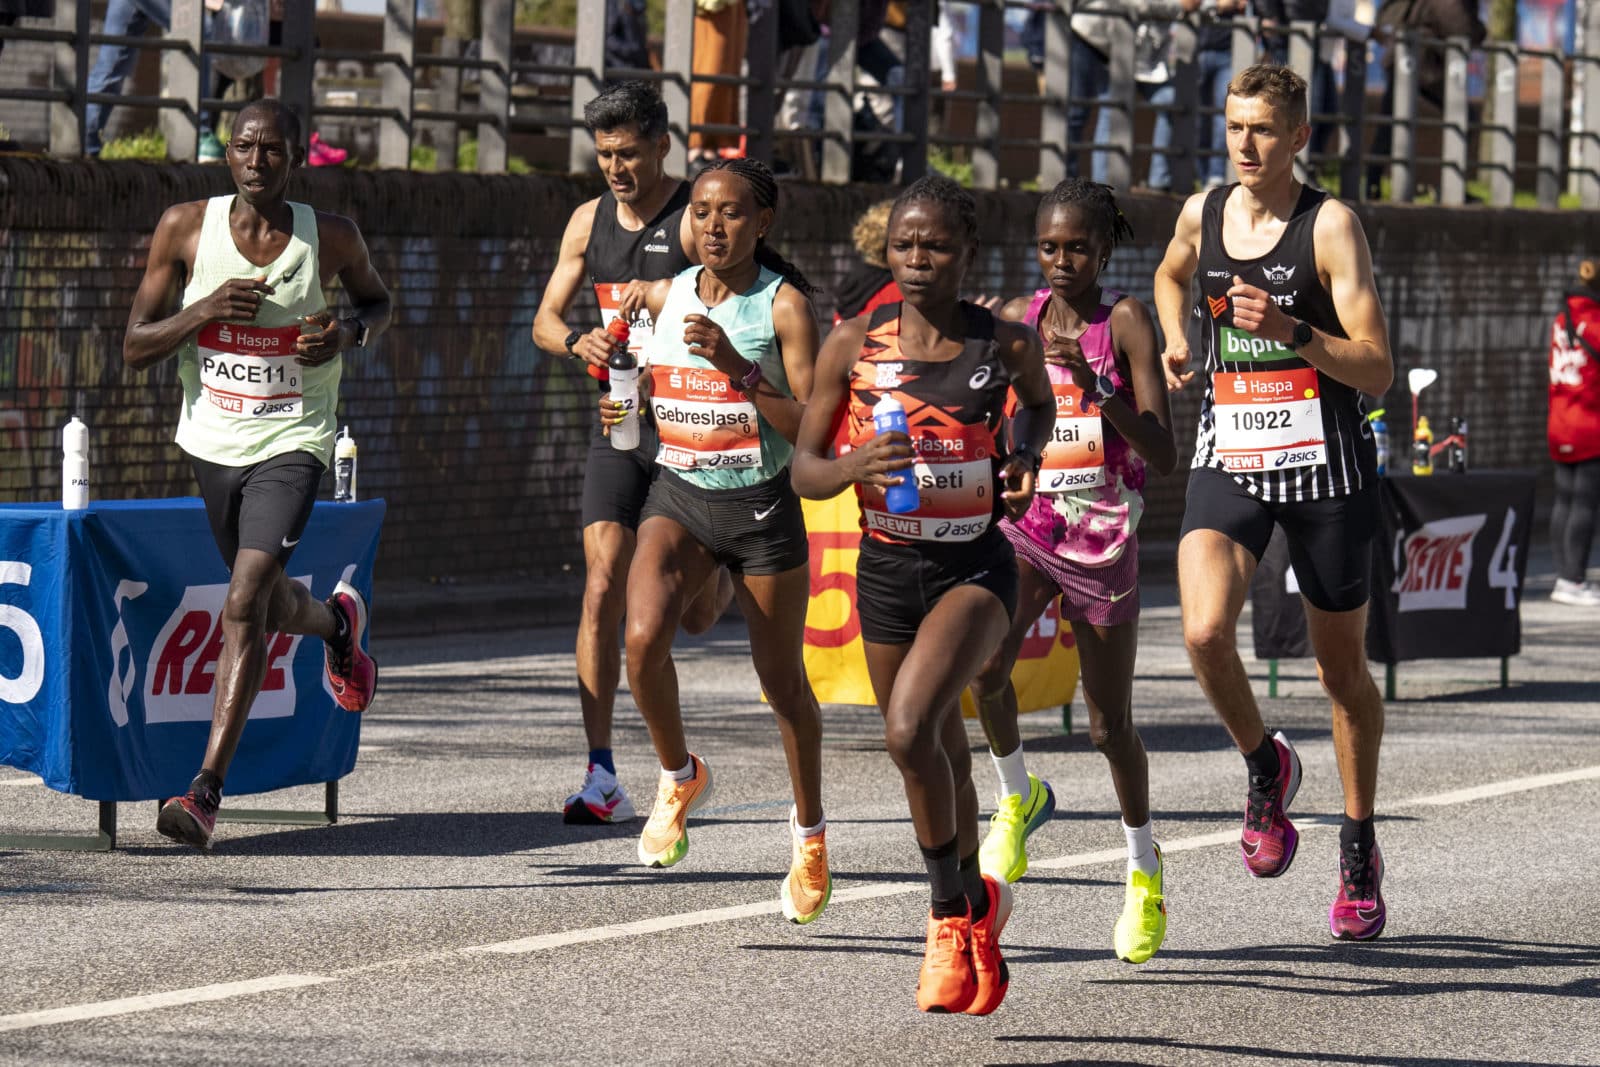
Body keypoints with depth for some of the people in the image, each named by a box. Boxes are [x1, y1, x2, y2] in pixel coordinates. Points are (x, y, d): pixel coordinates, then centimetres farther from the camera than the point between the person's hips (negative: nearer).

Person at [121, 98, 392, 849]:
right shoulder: (186, 228, -5)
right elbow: (135, 349, -3)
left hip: (291, 445, -4)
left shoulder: (331, 239, -6)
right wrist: (202, 310, -22)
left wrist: (350, 333, -9)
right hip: (212, 443, 4)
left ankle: (207, 790, -23)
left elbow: (377, 301, 15)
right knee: (267, 605, 20)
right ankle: (338, 622, 59)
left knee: (246, 603, -21)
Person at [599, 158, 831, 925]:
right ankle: (679, 778, 4)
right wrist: (625, 410, -2)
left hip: (762, 508, -3)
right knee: (644, 638, -23)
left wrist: (737, 366, -26)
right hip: (677, 495, 3)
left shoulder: (784, 305, -10)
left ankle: (810, 833, 32)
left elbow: (811, 430, -17)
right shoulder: (665, 298, 3)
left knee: (782, 681, 9)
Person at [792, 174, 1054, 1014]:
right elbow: (804, 470, 0)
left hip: (975, 567, -3)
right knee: (940, 760, 17)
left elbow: (1038, 402, 19)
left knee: (910, 731, -26)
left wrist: (1026, 461, -1)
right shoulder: (853, 345, -5)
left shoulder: (1006, 345, -6)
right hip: (886, 567, 3)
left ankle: (951, 912, -6)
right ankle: (974, 914, 40)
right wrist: (856, 465, -21)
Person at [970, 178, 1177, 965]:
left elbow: (1164, 456, -17)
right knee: (986, 665, -22)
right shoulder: (1015, 320, 3)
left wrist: (1096, 386, -29)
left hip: (1103, 538, -3)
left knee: (1109, 724, 5)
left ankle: (1144, 870, 27)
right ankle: (1017, 796, 7)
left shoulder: (1126, 322, -10)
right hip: (1024, 523, 3)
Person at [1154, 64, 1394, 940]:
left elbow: (1377, 370, -13)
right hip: (1229, 462, 3)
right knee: (1205, 631, -23)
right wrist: (1177, 345, 14)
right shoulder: (1202, 214, 5)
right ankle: (1265, 767, 6)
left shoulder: (1330, 225, -9)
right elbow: (1172, 276, 32)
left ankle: (1360, 850, 27)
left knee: (1342, 670, 9)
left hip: (1327, 469, -3)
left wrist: (1290, 331, -27)